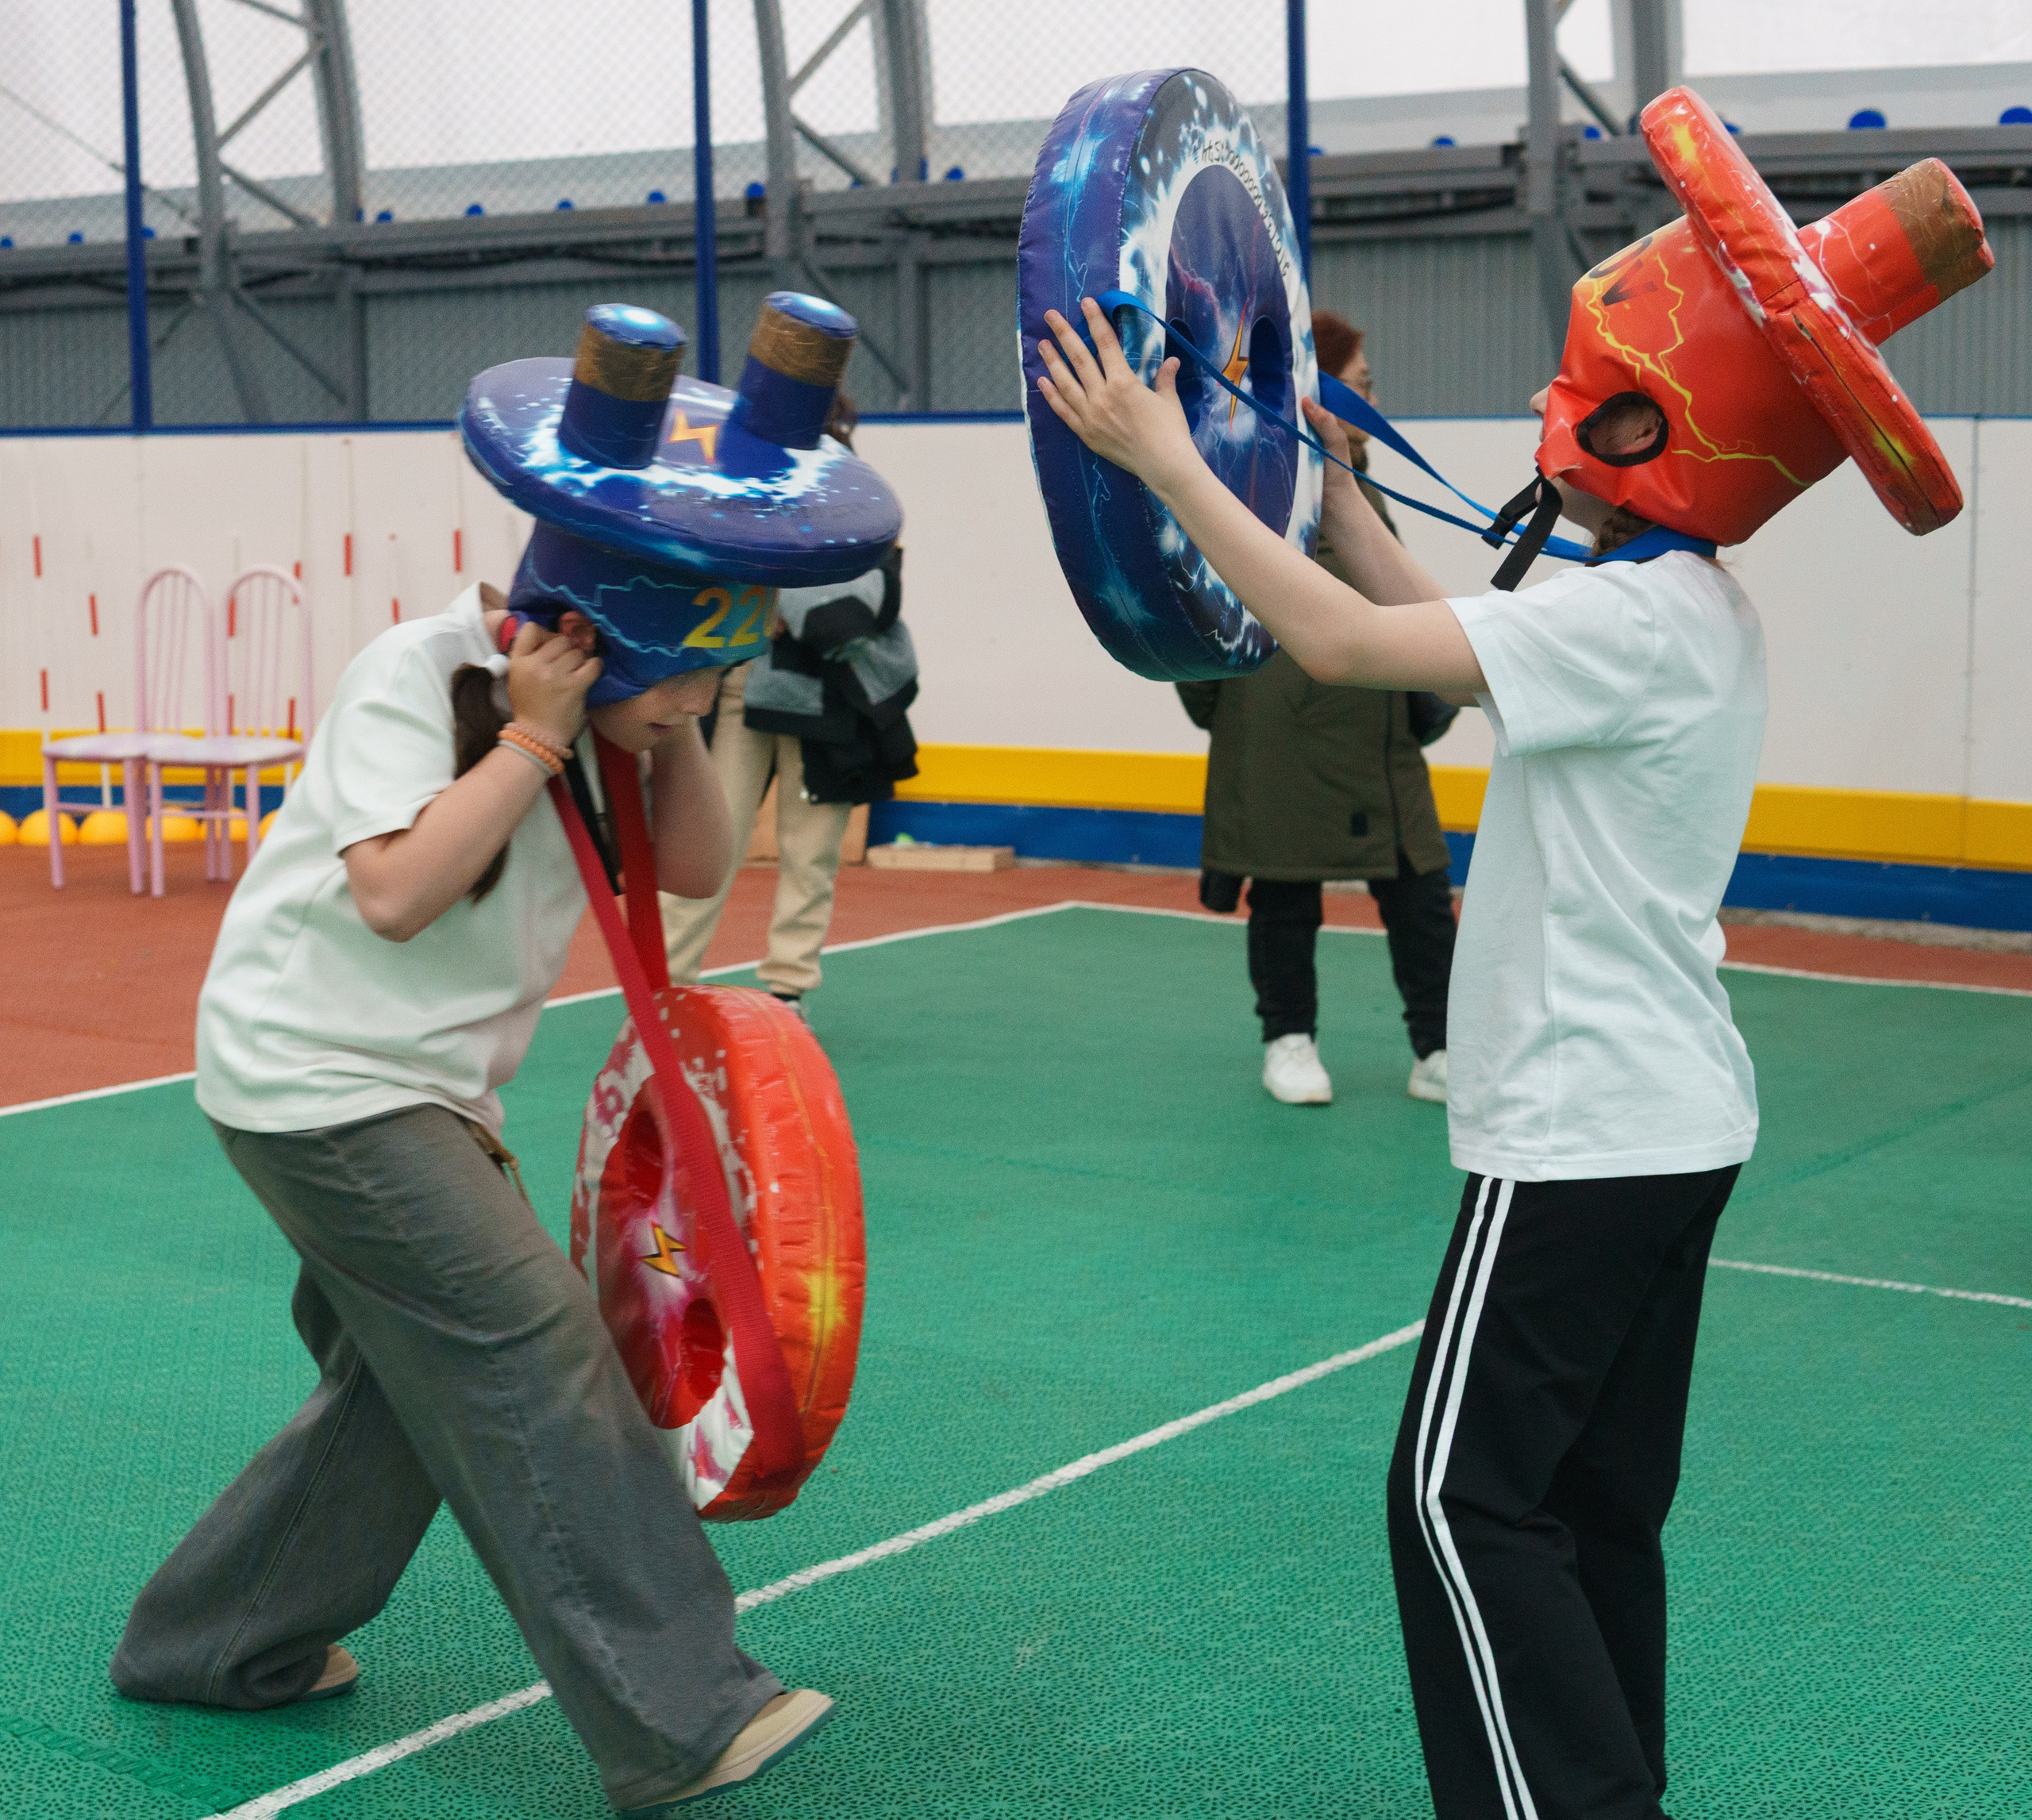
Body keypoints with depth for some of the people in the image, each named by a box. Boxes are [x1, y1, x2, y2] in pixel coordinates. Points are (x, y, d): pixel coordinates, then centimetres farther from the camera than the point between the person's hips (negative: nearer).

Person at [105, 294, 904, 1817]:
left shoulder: (591, 711, 5)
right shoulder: (414, 679, -19)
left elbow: (698, 867, 3)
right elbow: (396, 892, -28)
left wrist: (670, 725, -12)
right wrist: (538, 733, -26)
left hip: (416, 1089, 9)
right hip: (314, 1075, -9)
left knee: (419, 1380, 15)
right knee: (537, 1363, -13)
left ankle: (225, 1640, 31)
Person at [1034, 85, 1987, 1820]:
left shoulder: (1633, 617, -20)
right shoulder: (1697, 611, 10)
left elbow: (1351, 645, -25)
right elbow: (1436, 630, 19)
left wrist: (1165, 458, -18)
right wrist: (1327, 475, 21)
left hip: (1586, 1134, -10)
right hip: (1673, 1121, 10)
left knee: (1467, 1496, -4)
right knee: (1599, 1498, 15)